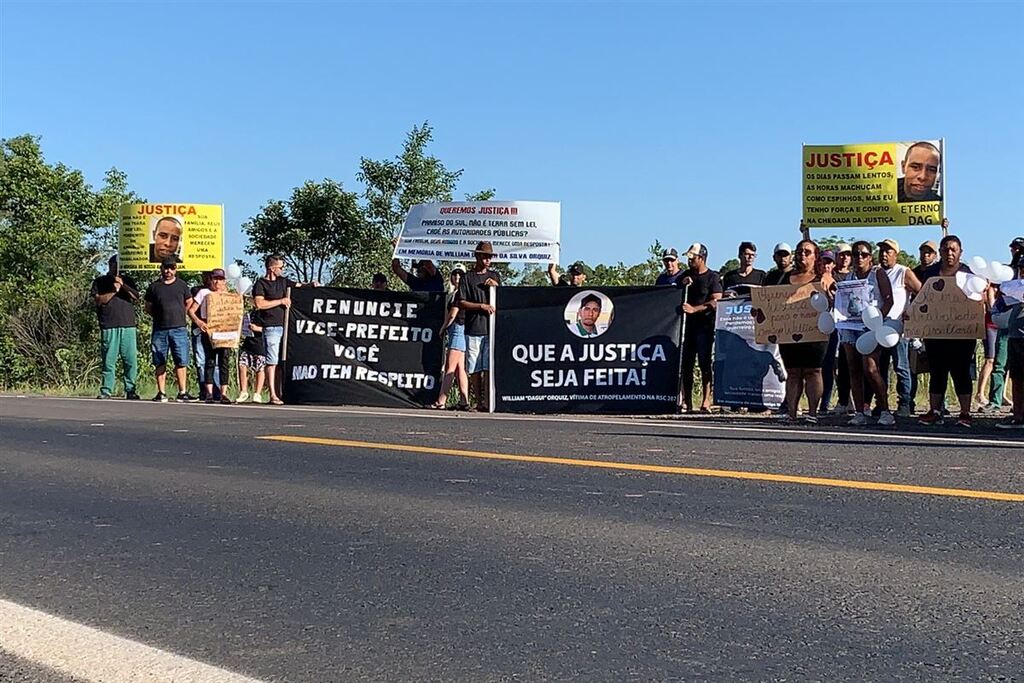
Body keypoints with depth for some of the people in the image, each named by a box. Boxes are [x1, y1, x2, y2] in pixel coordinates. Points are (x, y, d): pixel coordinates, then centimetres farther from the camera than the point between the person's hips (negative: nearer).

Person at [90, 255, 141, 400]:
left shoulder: (128, 280, 20)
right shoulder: (100, 282, 14)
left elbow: (136, 296, 5)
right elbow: (97, 300, 1)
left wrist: (122, 285, -7)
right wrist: (113, 291, -4)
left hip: (128, 325, 2)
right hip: (109, 327, -2)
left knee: (131, 359, -4)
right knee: (109, 360, -4)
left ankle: (130, 390, 1)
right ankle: (106, 391, 1)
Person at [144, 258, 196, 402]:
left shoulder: (182, 285, 10)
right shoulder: (154, 286, 9)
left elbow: (189, 303, 21)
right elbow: (148, 307, 15)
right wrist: (160, 316, 6)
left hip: (179, 329, -1)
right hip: (159, 330, 1)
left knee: (181, 362, -5)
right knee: (160, 363, 3)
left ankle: (182, 393, -2)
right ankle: (161, 393, 7)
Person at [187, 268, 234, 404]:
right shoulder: (204, 293, 6)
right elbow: (191, 310, 2)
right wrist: (198, 321, -16)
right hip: (208, 331, -2)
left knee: (224, 361, -3)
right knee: (210, 361, -2)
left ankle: (223, 393, -3)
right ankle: (209, 393, 0)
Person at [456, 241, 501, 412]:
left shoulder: (495, 276, 17)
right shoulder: (468, 277, 7)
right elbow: (460, 303, 1)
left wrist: (496, 286, 0)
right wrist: (482, 306, -9)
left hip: (491, 327, 1)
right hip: (473, 329, -1)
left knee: (489, 367, -7)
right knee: (474, 368, 0)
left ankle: (487, 401, -11)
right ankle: (478, 401, 5)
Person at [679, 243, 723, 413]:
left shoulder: (713, 277, -1)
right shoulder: (685, 275, 17)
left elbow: (716, 301, -11)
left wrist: (694, 309, -18)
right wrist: (682, 285, 0)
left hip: (705, 326, -5)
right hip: (687, 325, 6)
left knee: (705, 364, -6)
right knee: (686, 365, 3)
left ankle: (705, 401, -7)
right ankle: (687, 402, 6)